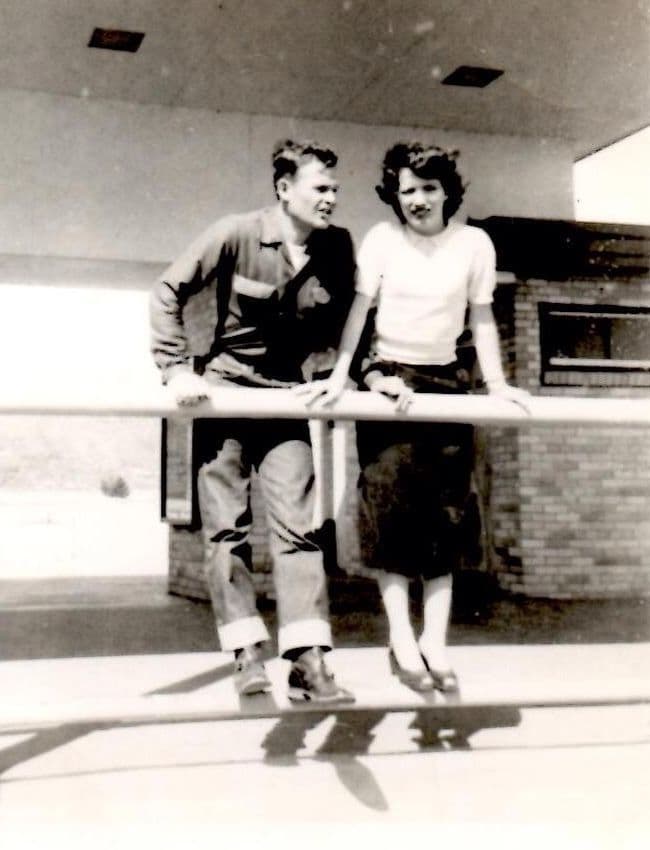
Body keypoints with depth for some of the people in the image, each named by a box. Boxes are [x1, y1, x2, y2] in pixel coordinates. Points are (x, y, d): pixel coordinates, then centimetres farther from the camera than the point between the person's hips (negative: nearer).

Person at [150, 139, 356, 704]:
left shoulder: (338, 249, -2)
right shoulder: (236, 234, -14)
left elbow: (341, 326, 9)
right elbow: (170, 292, -9)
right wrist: (178, 368, -17)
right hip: (224, 390, -2)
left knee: (298, 524, -5)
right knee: (227, 527, -1)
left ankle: (308, 660, -5)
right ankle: (247, 653, 6)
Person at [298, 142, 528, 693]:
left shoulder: (474, 243, -2)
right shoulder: (382, 238, -5)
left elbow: (482, 318, 3)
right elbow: (359, 309, -7)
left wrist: (497, 384, -5)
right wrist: (339, 376, -16)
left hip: (446, 379, 2)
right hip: (388, 376, -2)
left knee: (445, 509, -1)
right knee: (389, 497, -13)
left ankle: (435, 639, 2)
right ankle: (402, 637, -9)